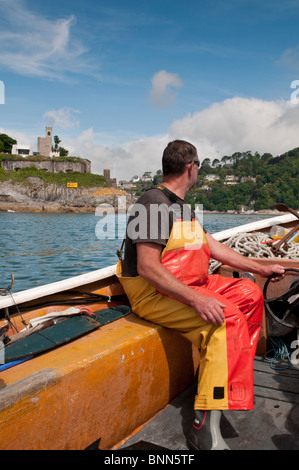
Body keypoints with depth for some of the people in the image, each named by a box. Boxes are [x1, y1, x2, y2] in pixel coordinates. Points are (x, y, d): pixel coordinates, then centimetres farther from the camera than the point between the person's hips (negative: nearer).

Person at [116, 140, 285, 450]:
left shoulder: (182, 207, 16)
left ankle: (235, 374, 16)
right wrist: (196, 300, -32)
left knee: (250, 294, 7)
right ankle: (205, 429, -23)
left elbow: (213, 246, 19)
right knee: (229, 318, -26)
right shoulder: (155, 203, -16)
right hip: (155, 294, -10)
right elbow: (147, 267, -25)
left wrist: (261, 269, 19)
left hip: (191, 284, 10)